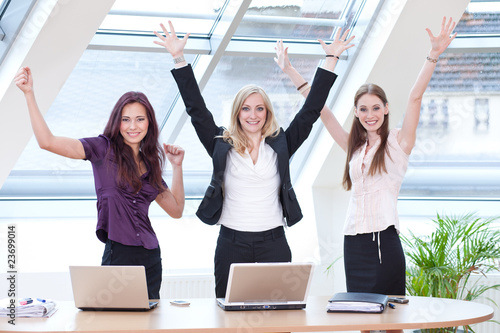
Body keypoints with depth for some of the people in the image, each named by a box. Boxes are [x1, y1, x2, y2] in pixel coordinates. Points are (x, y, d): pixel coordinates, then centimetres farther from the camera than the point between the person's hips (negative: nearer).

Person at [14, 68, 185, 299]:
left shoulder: (149, 164, 14)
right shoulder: (104, 149, -1)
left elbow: (176, 210, 18)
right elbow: (47, 141, -13)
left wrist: (177, 166, 11)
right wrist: (29, 94, -19)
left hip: (150, 259, 6)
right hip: (118, 256, -5)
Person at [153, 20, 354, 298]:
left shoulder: (281, 145, 6)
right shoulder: (222, 146, 4)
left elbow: (311, 110, 5)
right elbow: (196, 109, 0)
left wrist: (331, 60, 2)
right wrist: (179, 59, -5)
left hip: (274, 243, 1)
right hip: (231, 244, 0)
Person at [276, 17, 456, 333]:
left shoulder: (399, 142, 1)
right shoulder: (354, 146, 14)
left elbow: (415, 97, -11)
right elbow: (320, 108, 15)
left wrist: (434, 55, -22)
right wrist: (290, 70, 15)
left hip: (385, 239, -5)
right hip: (354, 240, 5)